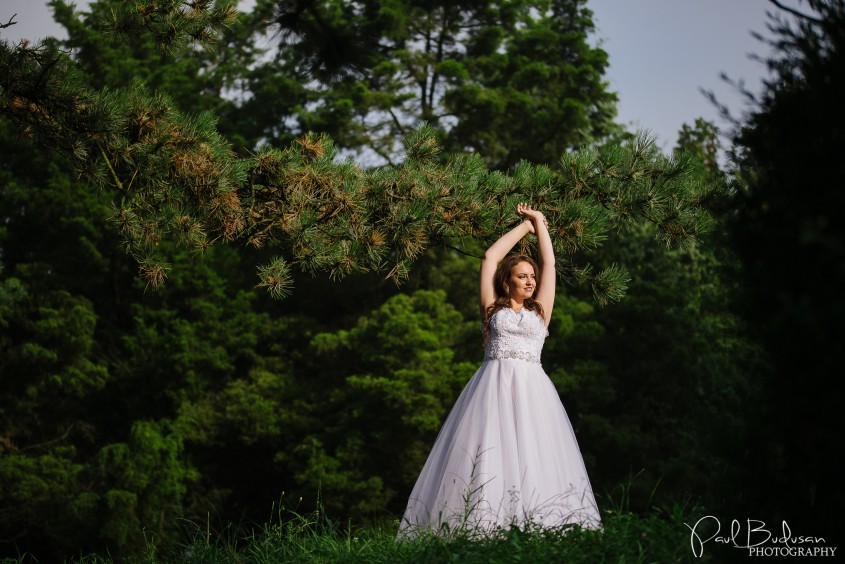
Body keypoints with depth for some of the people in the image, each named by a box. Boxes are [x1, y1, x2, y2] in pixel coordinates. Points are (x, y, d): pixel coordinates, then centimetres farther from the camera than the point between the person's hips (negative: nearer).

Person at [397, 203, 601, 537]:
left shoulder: (539, 312, 19)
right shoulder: (493, 308, 15)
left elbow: (549, 264, 20)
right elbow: (490, 257, 16)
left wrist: (539, 223, 27)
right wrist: (523, 226, 26)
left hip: (531, 389, 2)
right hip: (494, 385, -2)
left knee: (534, 458, -9)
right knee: (488, 457, -11)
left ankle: (535, 525, -14)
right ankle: (481, 525, -16)